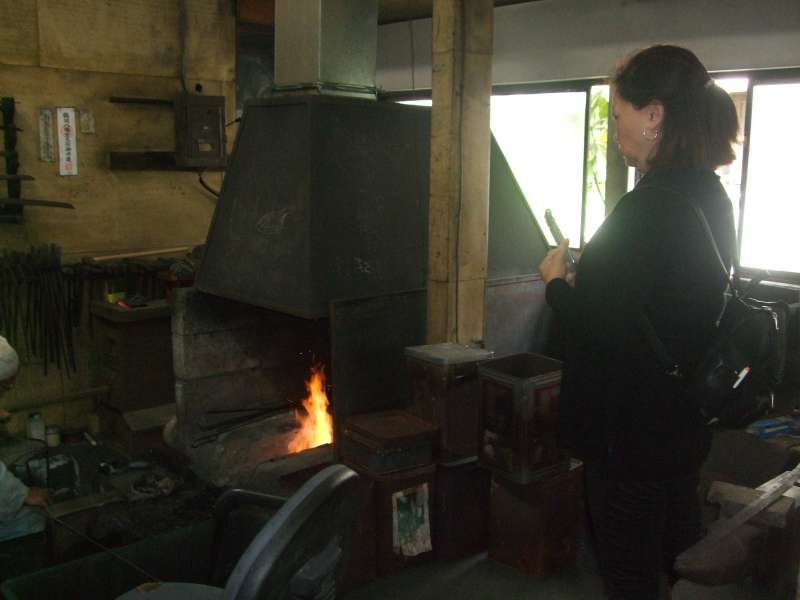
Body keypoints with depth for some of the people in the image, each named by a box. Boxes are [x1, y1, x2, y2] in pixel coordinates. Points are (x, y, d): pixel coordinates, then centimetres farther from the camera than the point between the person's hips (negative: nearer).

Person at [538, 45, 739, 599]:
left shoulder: (647, 209, -25)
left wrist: (557, 282, -8)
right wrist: (587, 277, 8)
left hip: (632, 429, -9)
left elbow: (599, 330, -25)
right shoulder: (711, 198, 4)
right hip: (685, 423, 9)